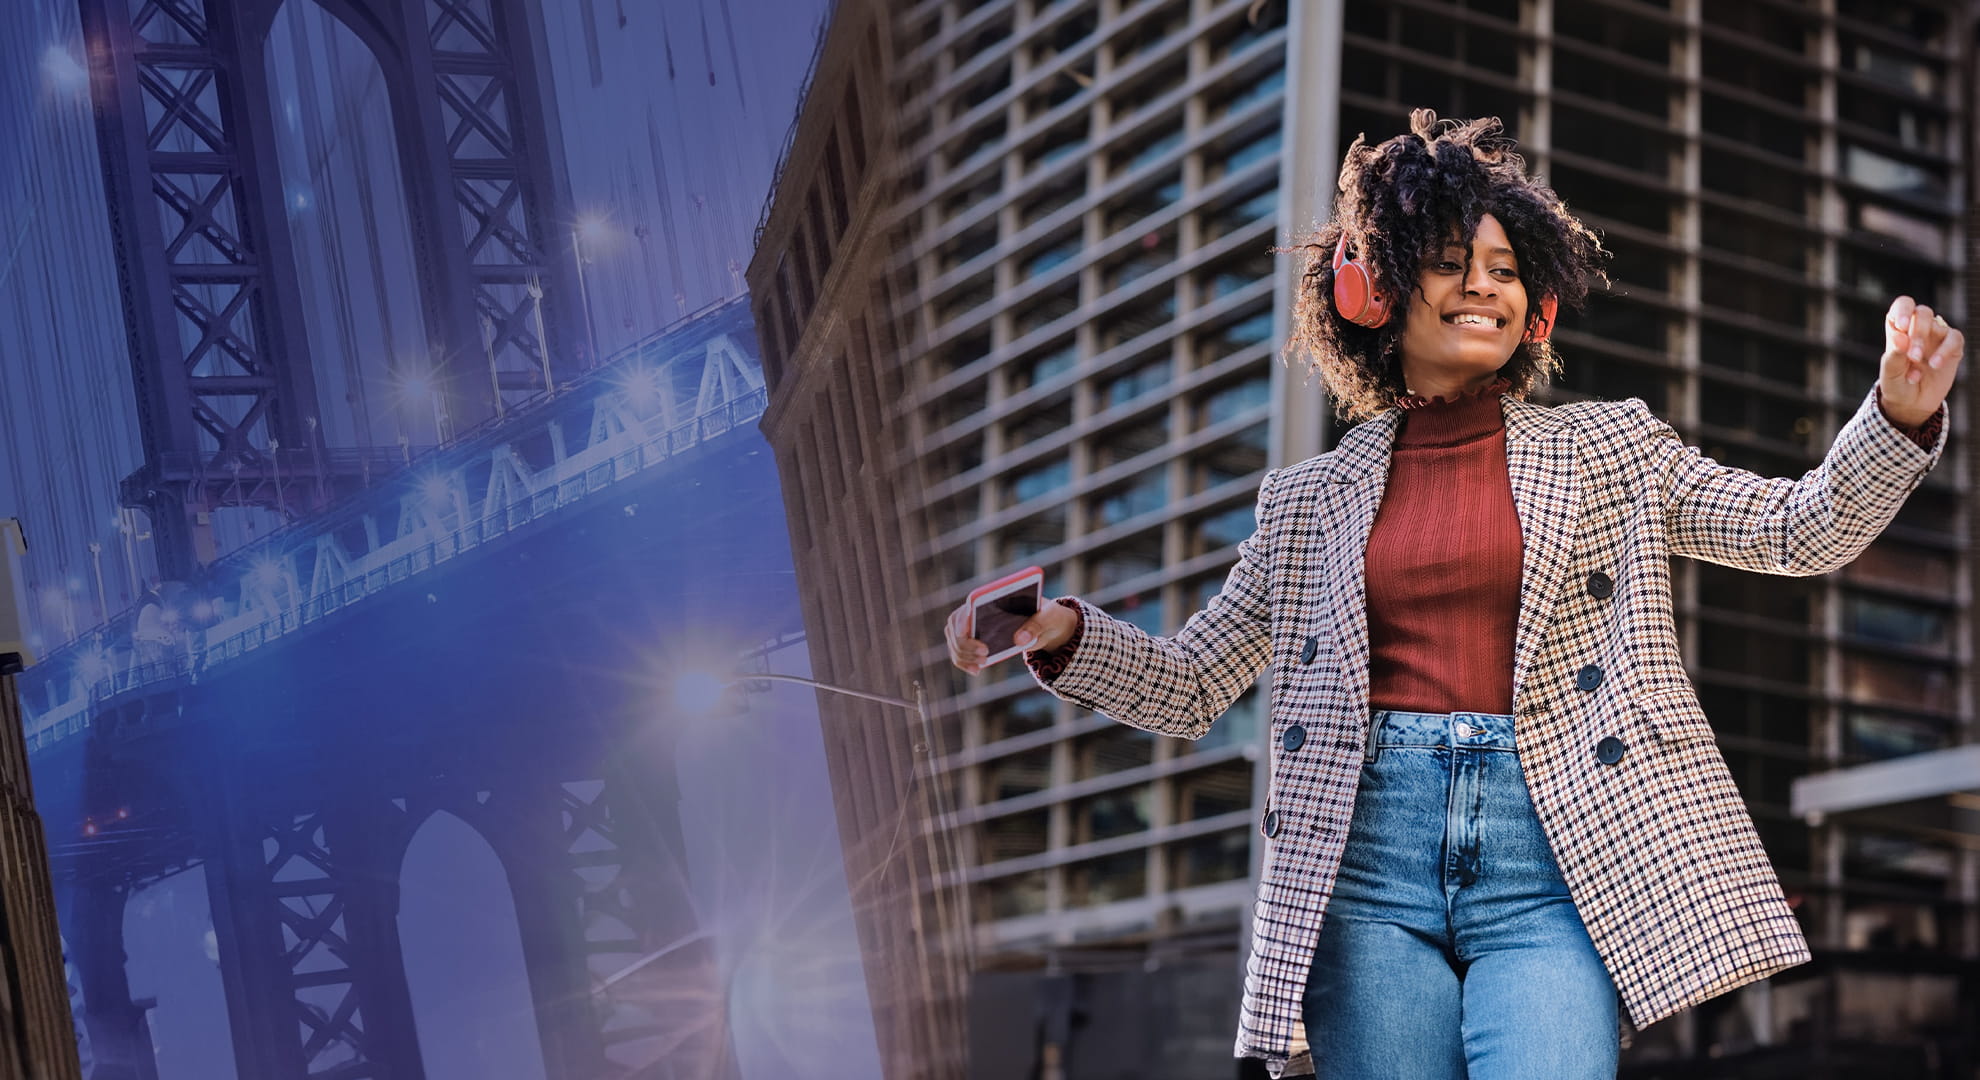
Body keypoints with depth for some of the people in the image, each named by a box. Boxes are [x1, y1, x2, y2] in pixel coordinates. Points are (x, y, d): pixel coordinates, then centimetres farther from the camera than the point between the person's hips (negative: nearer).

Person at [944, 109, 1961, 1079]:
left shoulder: (1608, 450, 14)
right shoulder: (1313, 500, 15)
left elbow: (1803, 530, 8)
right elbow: (1186, 686, 16)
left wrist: (1900, 414, -10)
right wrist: (1060, 632, -2)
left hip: (1553, 856, -1)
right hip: (1371, 847, 1)